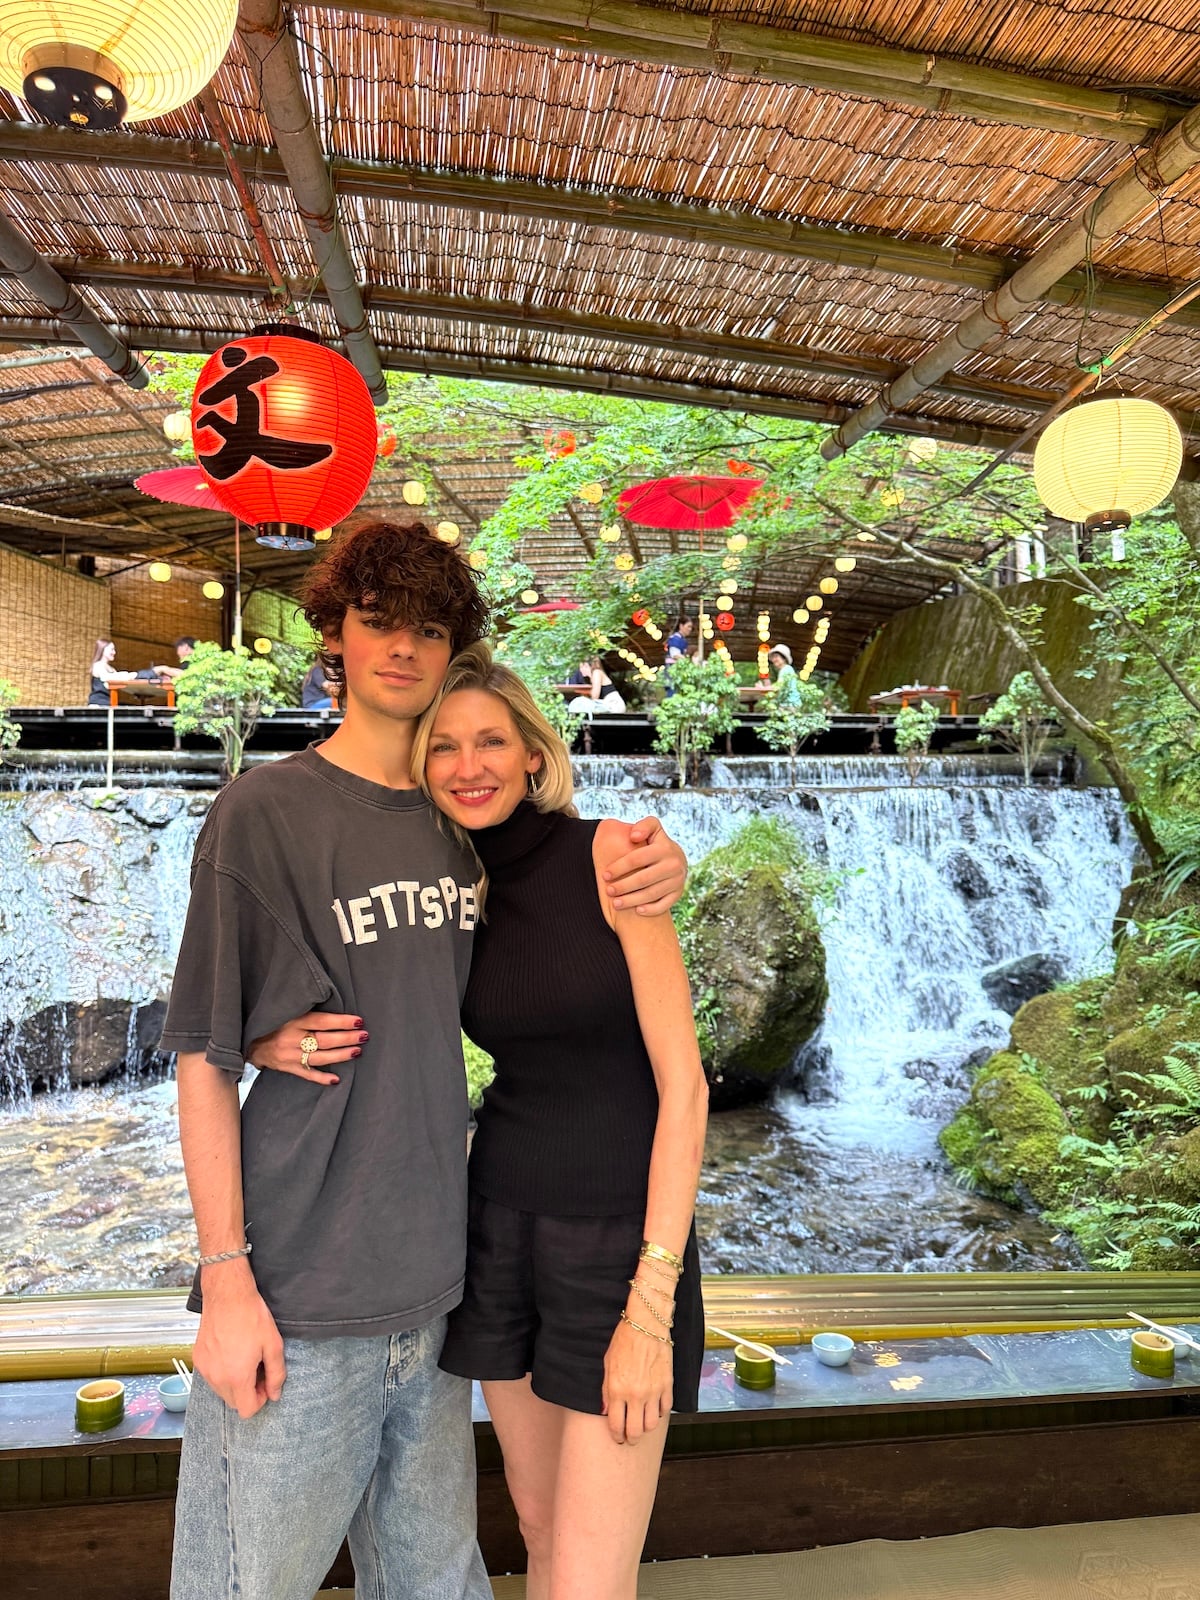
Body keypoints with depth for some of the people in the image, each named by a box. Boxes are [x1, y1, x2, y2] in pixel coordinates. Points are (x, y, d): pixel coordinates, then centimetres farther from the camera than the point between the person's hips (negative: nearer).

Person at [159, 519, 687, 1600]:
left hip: (434, 1283, 5)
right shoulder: (266, 811, -8)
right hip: (298, 1297, -4)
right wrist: (226, 1279, -10)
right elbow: (205, 1060, -7)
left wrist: (654, 871, -4)